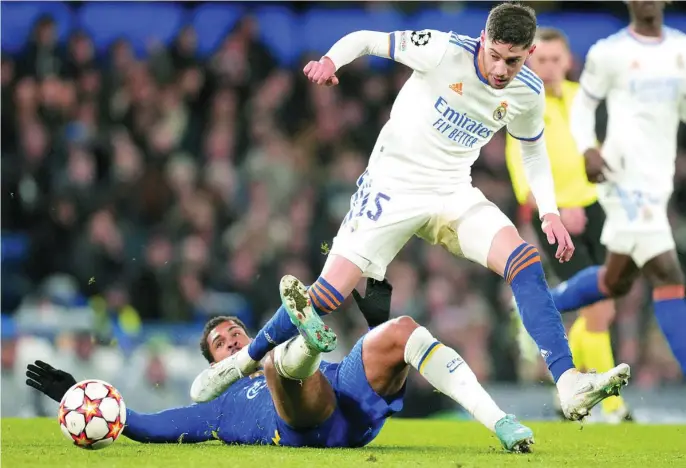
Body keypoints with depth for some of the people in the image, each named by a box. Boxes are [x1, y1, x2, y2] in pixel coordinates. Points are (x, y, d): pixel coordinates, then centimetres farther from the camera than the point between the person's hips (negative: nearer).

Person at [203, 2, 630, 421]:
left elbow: (533, 149, 15)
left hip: (455, 195, 4)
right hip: (393, 186, -4)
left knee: (526, 263, -20)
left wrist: (550, 213, 4)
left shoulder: (528, 93, -4)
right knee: (329, 294, -10)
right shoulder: (445, 51, -19)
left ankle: (570, 388, -25)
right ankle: (243, 363, 13)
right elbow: (366, 40, -10)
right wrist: (330, 60, -31)